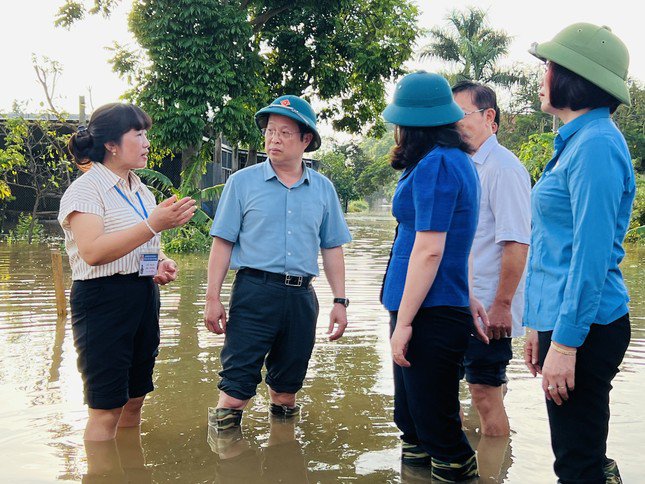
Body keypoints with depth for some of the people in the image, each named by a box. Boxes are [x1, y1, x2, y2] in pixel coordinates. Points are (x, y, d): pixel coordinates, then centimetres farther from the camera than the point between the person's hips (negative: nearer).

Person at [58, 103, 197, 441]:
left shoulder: (139, 190, 16)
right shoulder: (85, 189, -9)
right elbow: (92, 251, -24)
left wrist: (162, 263, 6)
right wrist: (154, 225, -28)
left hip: (144, 297, 8)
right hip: (103, 299, -8)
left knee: (134, 401, 13)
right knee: (106, 410, -4)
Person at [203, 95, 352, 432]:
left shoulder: (323, 189, 9)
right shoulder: (242, 182, 1)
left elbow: (331, 249, 12)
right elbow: (223, 243, 0)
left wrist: (340, 301, 7)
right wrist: (212, 298, -6)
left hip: (301, 297, 3)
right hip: (254, 291, -3)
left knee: (287, 384, 14)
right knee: (237, 381, -6)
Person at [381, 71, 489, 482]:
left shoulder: (435, 165, -15)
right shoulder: (458, 161, 15)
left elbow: (429, 251, -20)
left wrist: (404, 322, -17)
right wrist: (466, 298, 24)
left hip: (429, 315, -10)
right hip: (442, 311, 10)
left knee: (437, 432, -1)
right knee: (413, 425, 18)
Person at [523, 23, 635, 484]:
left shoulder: (596, 145, -15)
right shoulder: (576, 141, 15)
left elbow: (592, 252, -21)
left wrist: (565, 341, -20)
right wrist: (540, 324, 19)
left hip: (583, 326, -10)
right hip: (561, 320, 10)